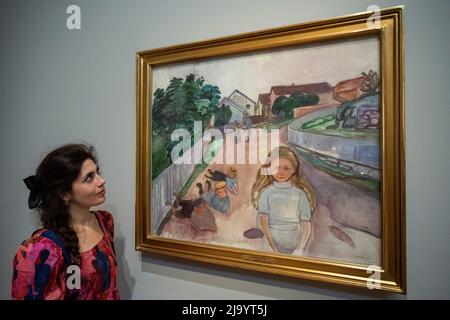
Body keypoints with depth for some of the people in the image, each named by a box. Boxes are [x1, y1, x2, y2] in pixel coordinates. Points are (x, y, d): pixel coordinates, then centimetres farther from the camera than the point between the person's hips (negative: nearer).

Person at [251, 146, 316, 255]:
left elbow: (306, 225, -1)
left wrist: (300, 248, -11)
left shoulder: (300, 194, 2)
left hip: (295, 244, 1)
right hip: (273, 241, 0)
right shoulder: (266, 192, 0)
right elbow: (264, 222, -6)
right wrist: (273, 247, -14)